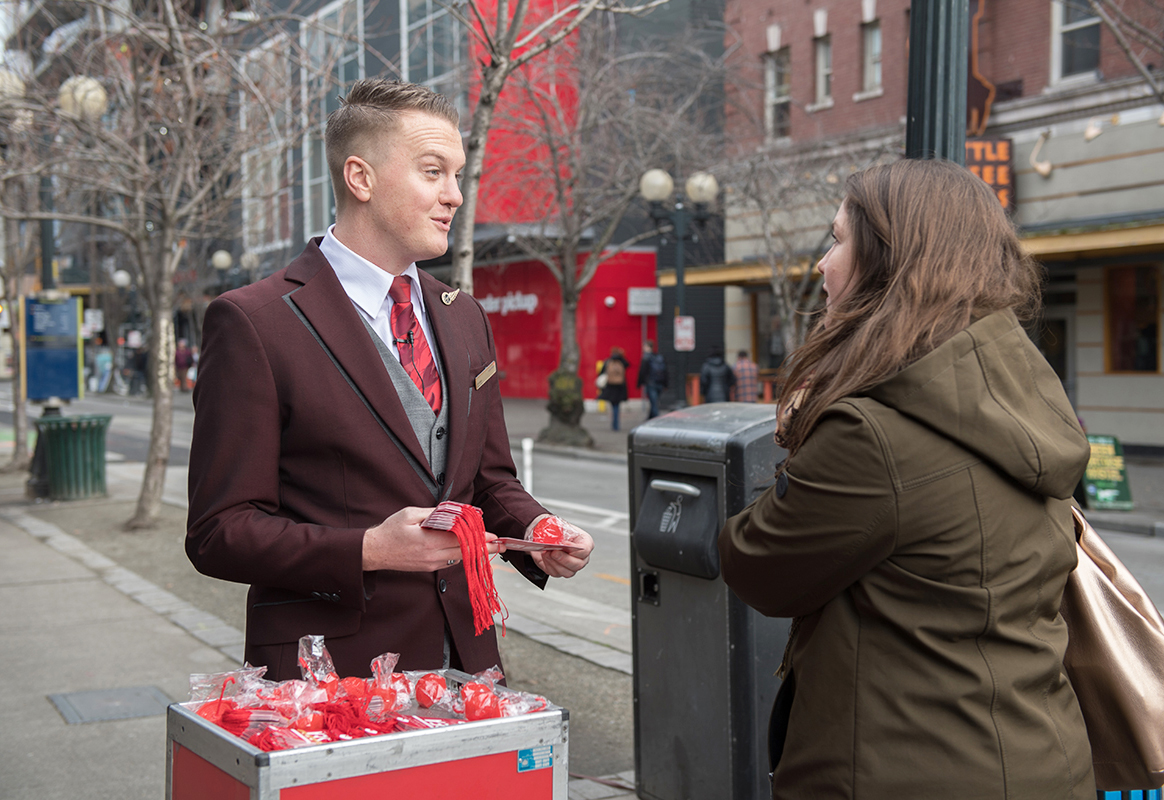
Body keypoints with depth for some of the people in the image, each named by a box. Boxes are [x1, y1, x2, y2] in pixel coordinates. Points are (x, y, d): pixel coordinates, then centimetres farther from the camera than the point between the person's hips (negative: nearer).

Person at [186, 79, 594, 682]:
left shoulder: (464, 318, 11)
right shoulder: (252, 323, -10)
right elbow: (219, 532, -11)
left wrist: (534, 529, -2)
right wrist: (368, 549, -23)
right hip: (330, 675, -5)